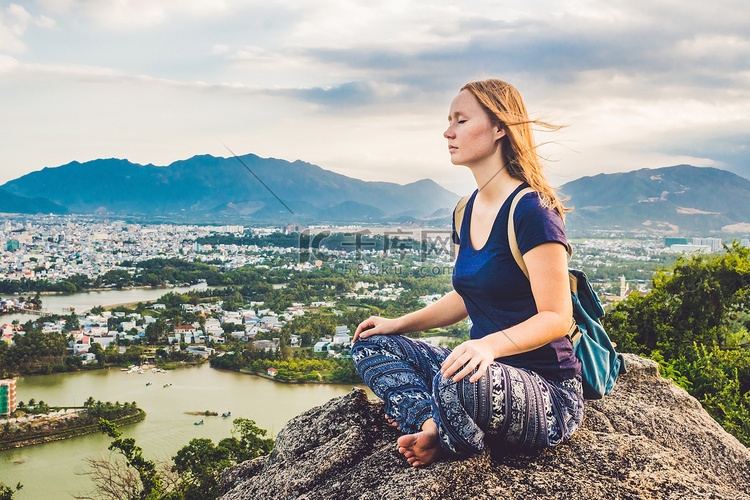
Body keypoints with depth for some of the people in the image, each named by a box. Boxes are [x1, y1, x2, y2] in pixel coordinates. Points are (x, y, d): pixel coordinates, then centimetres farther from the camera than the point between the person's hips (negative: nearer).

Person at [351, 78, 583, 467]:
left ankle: (447, 439, -6)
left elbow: (556, 317, -20)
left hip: (549, 394, -9)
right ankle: (435, 428, -17)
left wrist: (491, 344, -37)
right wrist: (400, 324, 11)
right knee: (370, 344, 3)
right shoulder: (466, 212, 10)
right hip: (485, 372, 9)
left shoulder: (532, 211, -17)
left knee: (458, 384, -40)